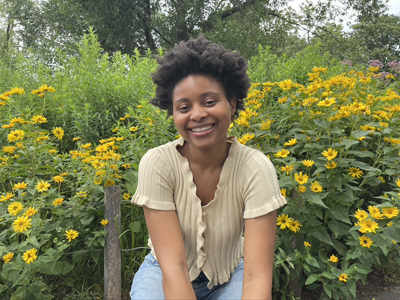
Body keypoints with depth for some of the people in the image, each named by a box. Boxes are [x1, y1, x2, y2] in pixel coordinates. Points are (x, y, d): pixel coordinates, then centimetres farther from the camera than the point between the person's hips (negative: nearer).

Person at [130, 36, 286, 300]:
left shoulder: (256, 168, -23)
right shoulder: (157, 164, -24)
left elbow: (257, 275, -26)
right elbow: (174, 267, -25)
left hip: (229, 275, 1)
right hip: (167, 274, 0)